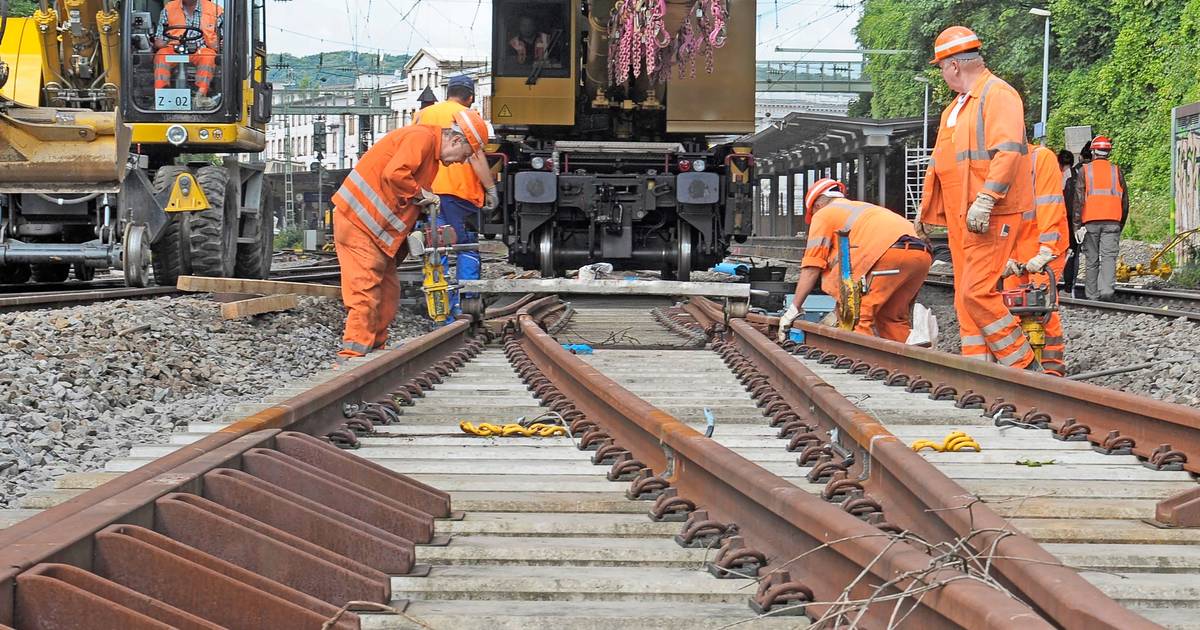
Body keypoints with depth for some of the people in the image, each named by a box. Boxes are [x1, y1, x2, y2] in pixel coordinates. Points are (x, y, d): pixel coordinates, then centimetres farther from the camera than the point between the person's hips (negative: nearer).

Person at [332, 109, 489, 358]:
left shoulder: (432, 153, 18)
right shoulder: (422, 138, -15)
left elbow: (409, 200, 20)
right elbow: (395, 174, -29)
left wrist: (411, 234, 8)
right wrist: (419, 193, -15)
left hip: (377, 228, 10)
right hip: (358, 221, -10)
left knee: (388, 291, 10)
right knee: (366, 291, -14)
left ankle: (377, 349, 13)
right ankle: (355, 352, -16)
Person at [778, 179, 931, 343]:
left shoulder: (823, 214, 20)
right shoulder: (864, 208, 41)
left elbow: (811, 267, 13)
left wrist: (794, 309, 17)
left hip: (890, 254, -7)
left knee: (858, 318, -1)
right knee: (892, 318, 18)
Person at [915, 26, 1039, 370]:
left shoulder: (998, 94, -8)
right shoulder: (955, 107, 23)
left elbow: (1008, 151, -21)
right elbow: (940, 162, 32)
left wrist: (984, 200, -28)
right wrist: (926, 209, 34)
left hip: (990, 217, -10)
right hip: (960, 217, 10)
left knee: (977, 292, -16)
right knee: (965, 296, 7)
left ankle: (1025, 367, -8)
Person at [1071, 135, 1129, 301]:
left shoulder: (1085, 171, 3)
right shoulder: (1117, 171, 10)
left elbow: (1078, 199, -2)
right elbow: (1125, 201, 13)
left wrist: (1077, 225, -1)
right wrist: (1121, 224, 21)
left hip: (1091, 222, -1)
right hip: (1112, 222, 1)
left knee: (1091, 259, 6)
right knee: (1109, 256, -4)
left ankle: (1092, 294, 7)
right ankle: (1107, 289, -23)